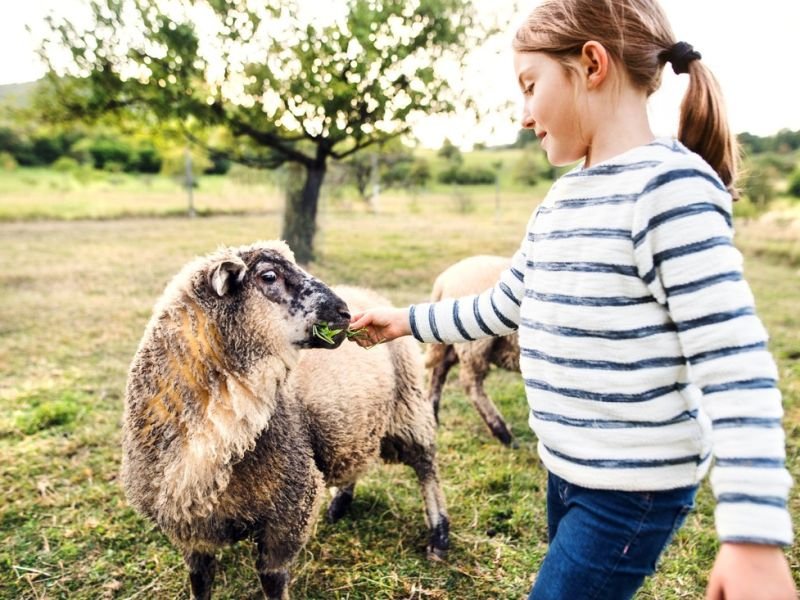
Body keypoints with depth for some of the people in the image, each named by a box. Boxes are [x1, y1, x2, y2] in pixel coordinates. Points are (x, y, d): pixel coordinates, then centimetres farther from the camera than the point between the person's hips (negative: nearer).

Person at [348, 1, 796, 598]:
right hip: (567, 470, 8)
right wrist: (407, 321, 18)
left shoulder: (671, 186, -20)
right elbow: (504, 306, 17)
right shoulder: (560, 201, 6)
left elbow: (731, 359, -24)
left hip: (636, 488, -8)